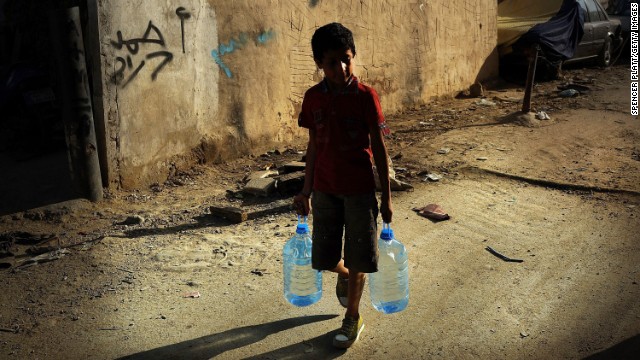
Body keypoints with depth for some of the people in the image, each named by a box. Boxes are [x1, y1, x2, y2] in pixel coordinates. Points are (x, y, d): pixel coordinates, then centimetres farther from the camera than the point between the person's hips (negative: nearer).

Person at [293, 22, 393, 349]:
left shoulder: (365, 96, -11)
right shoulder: (313, 98, -1)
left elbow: (379, 148, -6)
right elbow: (314, 145, 7)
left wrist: (386, 196, -4)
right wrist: (306, 190, 9)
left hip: (359, 189, -3)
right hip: (325, 189, 3)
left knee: (357, 259, 6)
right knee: (324, 257, 11)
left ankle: (352, 317, 27)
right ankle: (344, 275, 46)